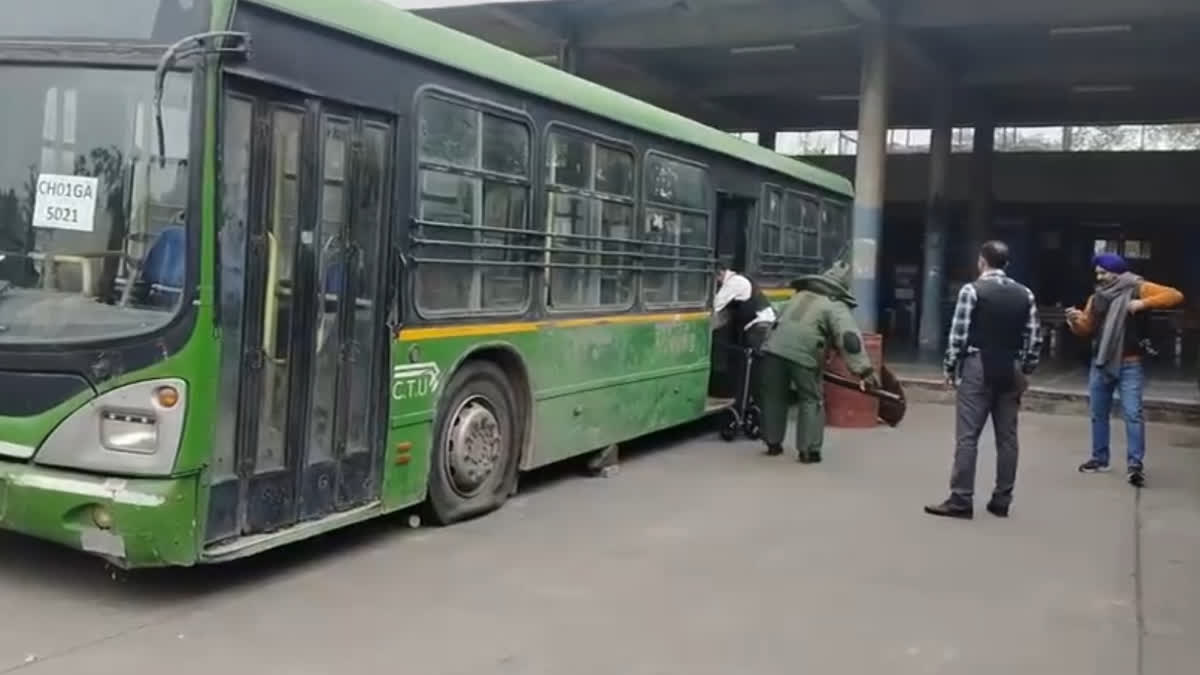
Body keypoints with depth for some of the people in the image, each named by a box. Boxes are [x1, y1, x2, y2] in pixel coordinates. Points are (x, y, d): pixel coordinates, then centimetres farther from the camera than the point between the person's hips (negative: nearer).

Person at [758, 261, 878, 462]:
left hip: (775, 348, 5)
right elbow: (849, 338, -10)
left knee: (775, 396, 19)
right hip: (804, 354, -5)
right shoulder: (836, 306, 4)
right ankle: (808, 450, 9)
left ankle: (773, 443, 28)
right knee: (811, 401, 11)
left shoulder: (801, 295, 25)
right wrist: (865, 370, -16)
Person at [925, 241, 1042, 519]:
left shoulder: (972, 290, -7)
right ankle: (1001, 501, 14)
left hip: (977, 367, -5)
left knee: (967, 435, -3)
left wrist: (950, 367, 0)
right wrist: (1025, 371, 14)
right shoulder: (1025, 294, 6)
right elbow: (1034, 339, 4)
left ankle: (961, 500, -4)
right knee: (1007, 437, 8)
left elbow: (959, 334, -10)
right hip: (1010, 371, 5)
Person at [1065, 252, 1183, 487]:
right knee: (1098, 414, 13)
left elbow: (1175, 296, -15)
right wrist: (1075, 321, -10)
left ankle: (1135, 464, -10)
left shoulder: (1138, 289, -7)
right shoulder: (1097, 297, 8)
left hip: (1129, 365, -6)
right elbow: (1086, 330, 12)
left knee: (1132, 414, -11)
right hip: (1100, 364, 6)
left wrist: (1143, 303, -25)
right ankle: (1099, 458, 25)